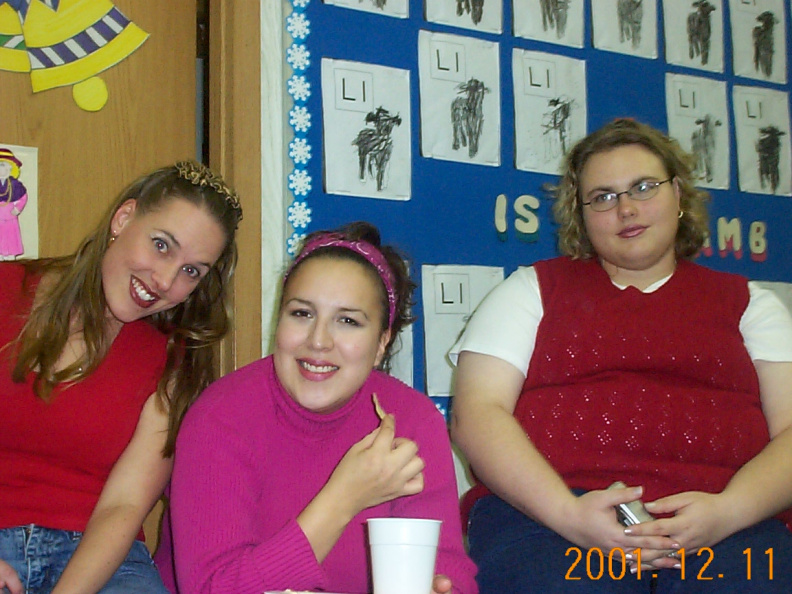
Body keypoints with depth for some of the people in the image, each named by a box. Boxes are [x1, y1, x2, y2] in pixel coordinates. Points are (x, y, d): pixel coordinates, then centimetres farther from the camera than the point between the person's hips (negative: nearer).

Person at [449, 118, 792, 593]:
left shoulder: (747, 302, 22)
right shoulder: (534, 289, 19)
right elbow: (477, 413, 6)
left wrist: (728, 510, -10)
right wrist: (567, 512, -10)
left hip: (721, 524, 1)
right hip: (548, 512, -1)